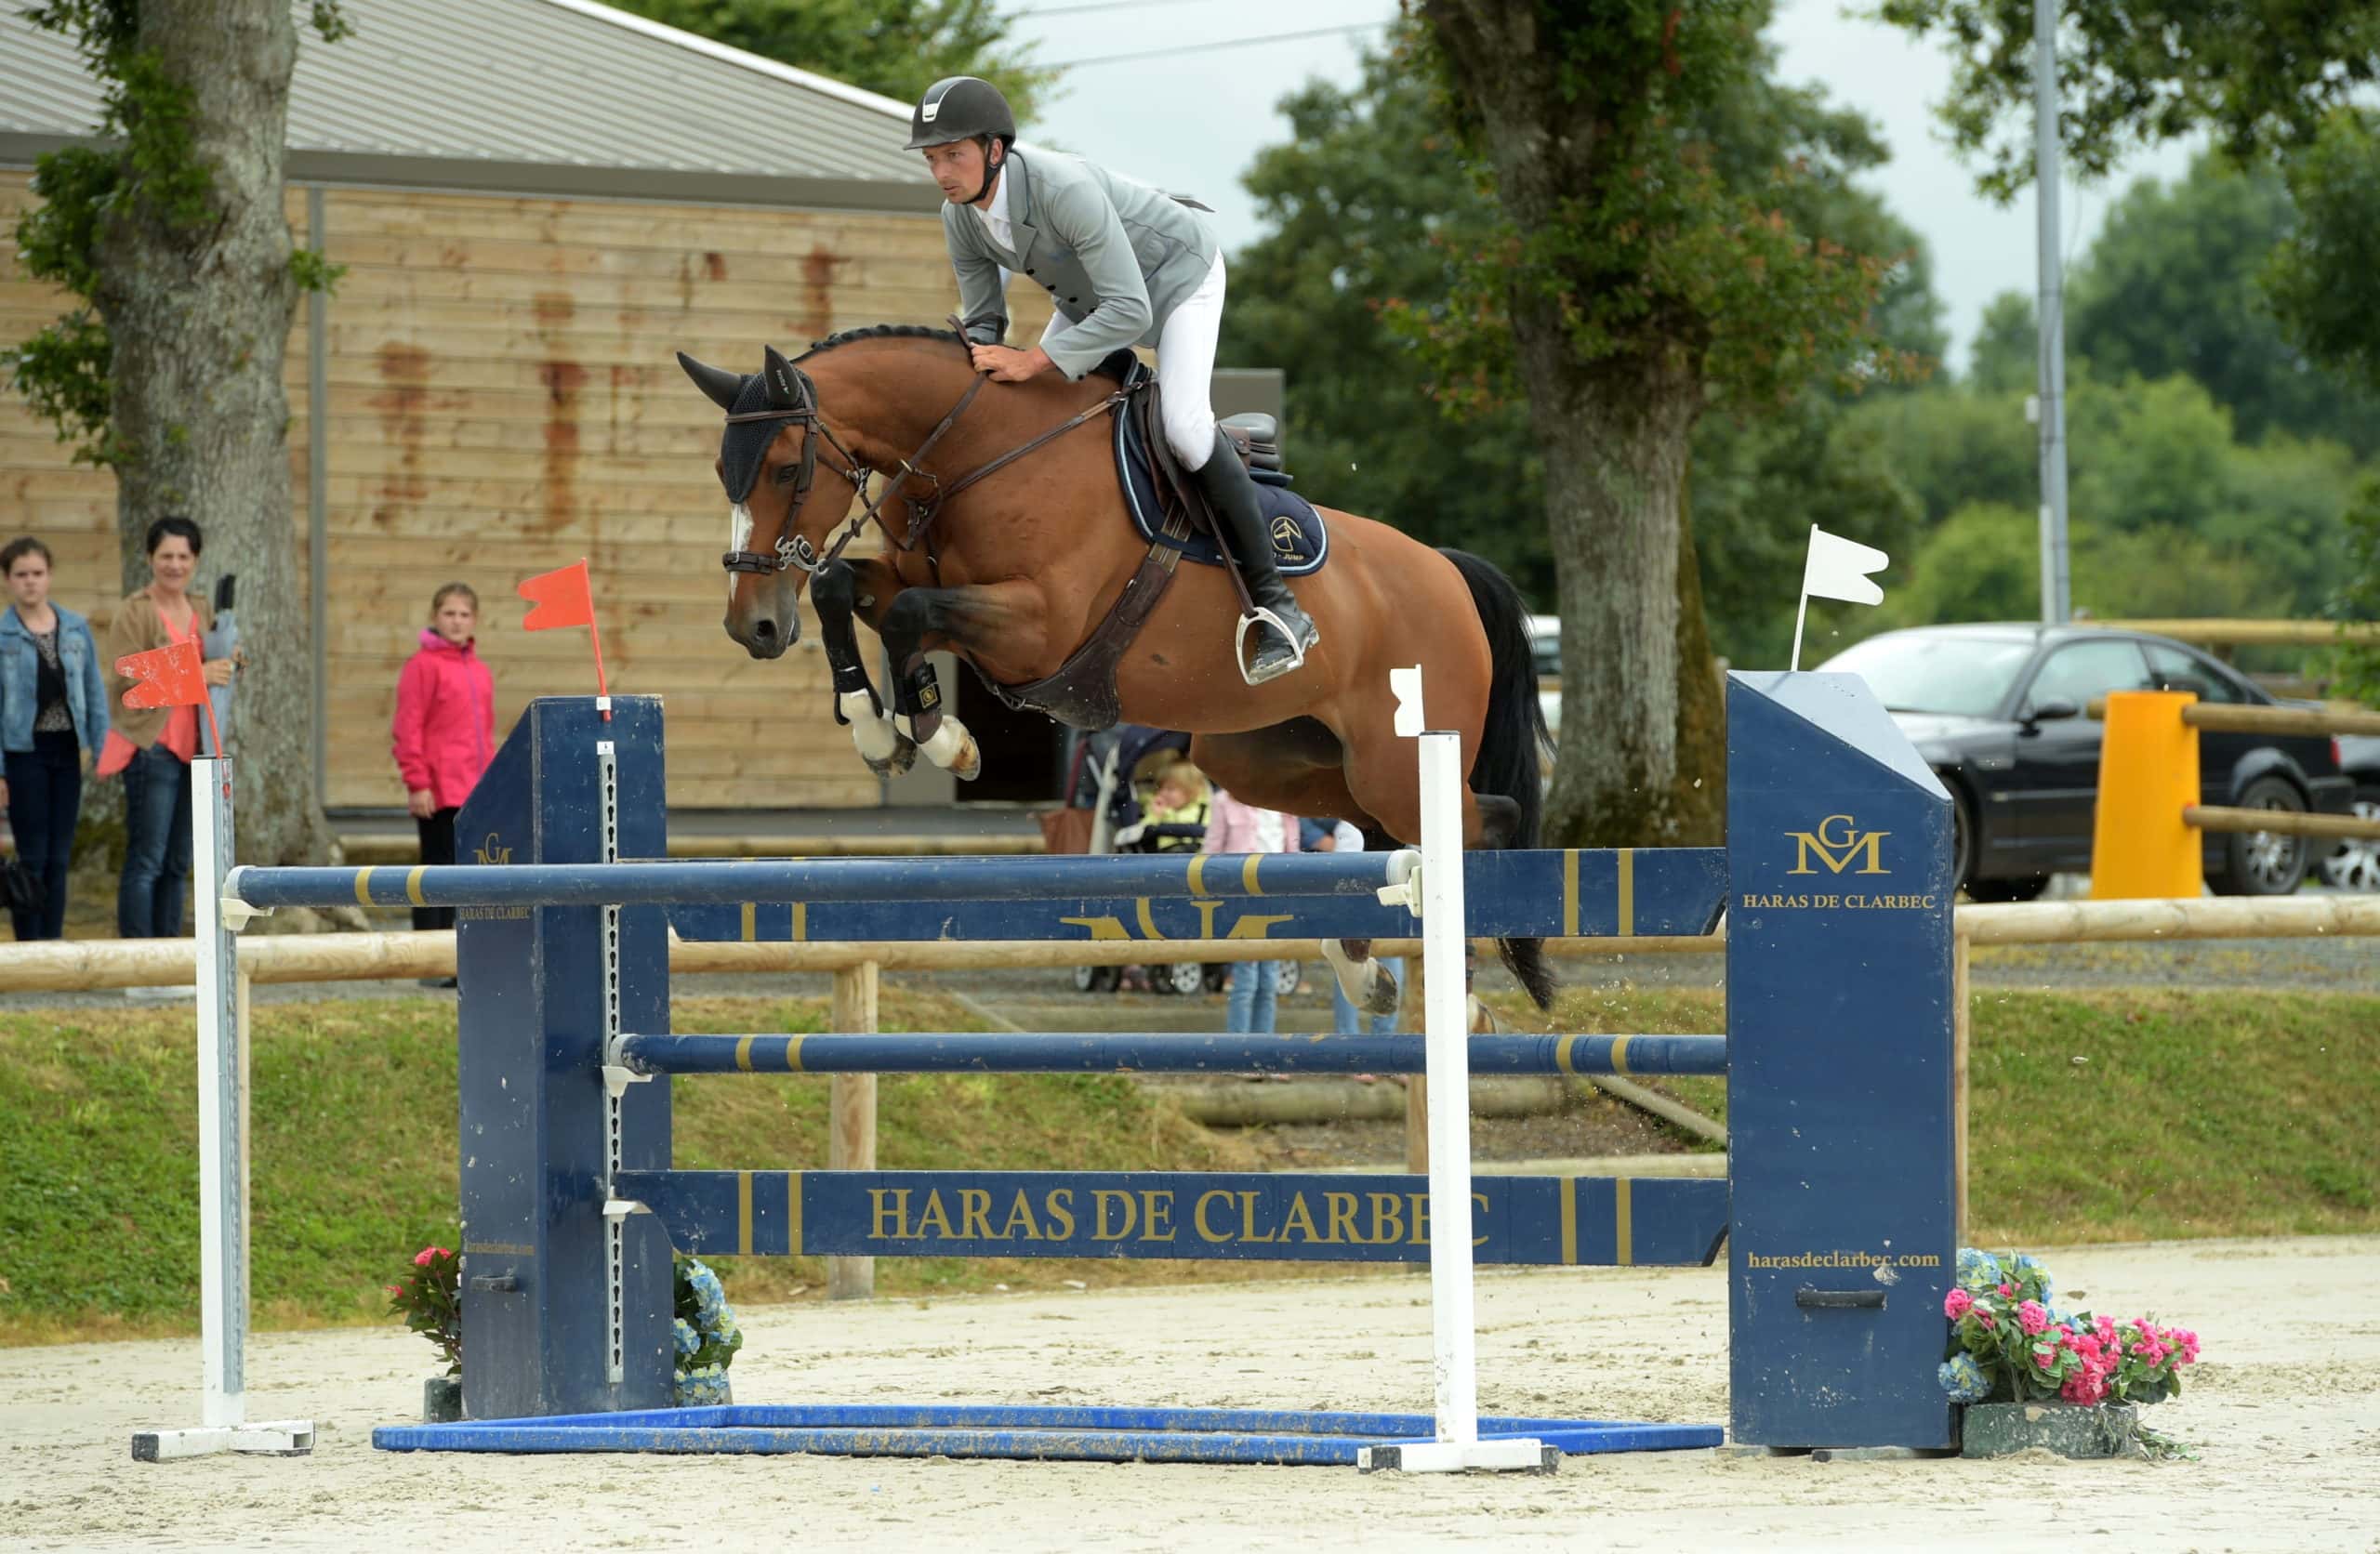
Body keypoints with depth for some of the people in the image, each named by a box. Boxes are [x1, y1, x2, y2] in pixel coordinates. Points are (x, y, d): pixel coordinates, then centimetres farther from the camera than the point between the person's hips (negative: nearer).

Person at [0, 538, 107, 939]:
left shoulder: (76, 629, 6)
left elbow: (95, 692, 10)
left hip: (66, 752, 3)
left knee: (59, 859, 7)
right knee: (33, 857, -3)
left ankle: (54, 944, 12)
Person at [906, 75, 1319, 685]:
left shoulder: (1064, 189, -41)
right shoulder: (961, 218, -16)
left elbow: (1131, 311, -42)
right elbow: (981, 320, -4)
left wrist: (1033, 360, -45)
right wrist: (981, 367, -28)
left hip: (1178, 276, -8)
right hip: (1087, 298, 8)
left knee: (1183, 423, -26)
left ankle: (1277, 605, -22)